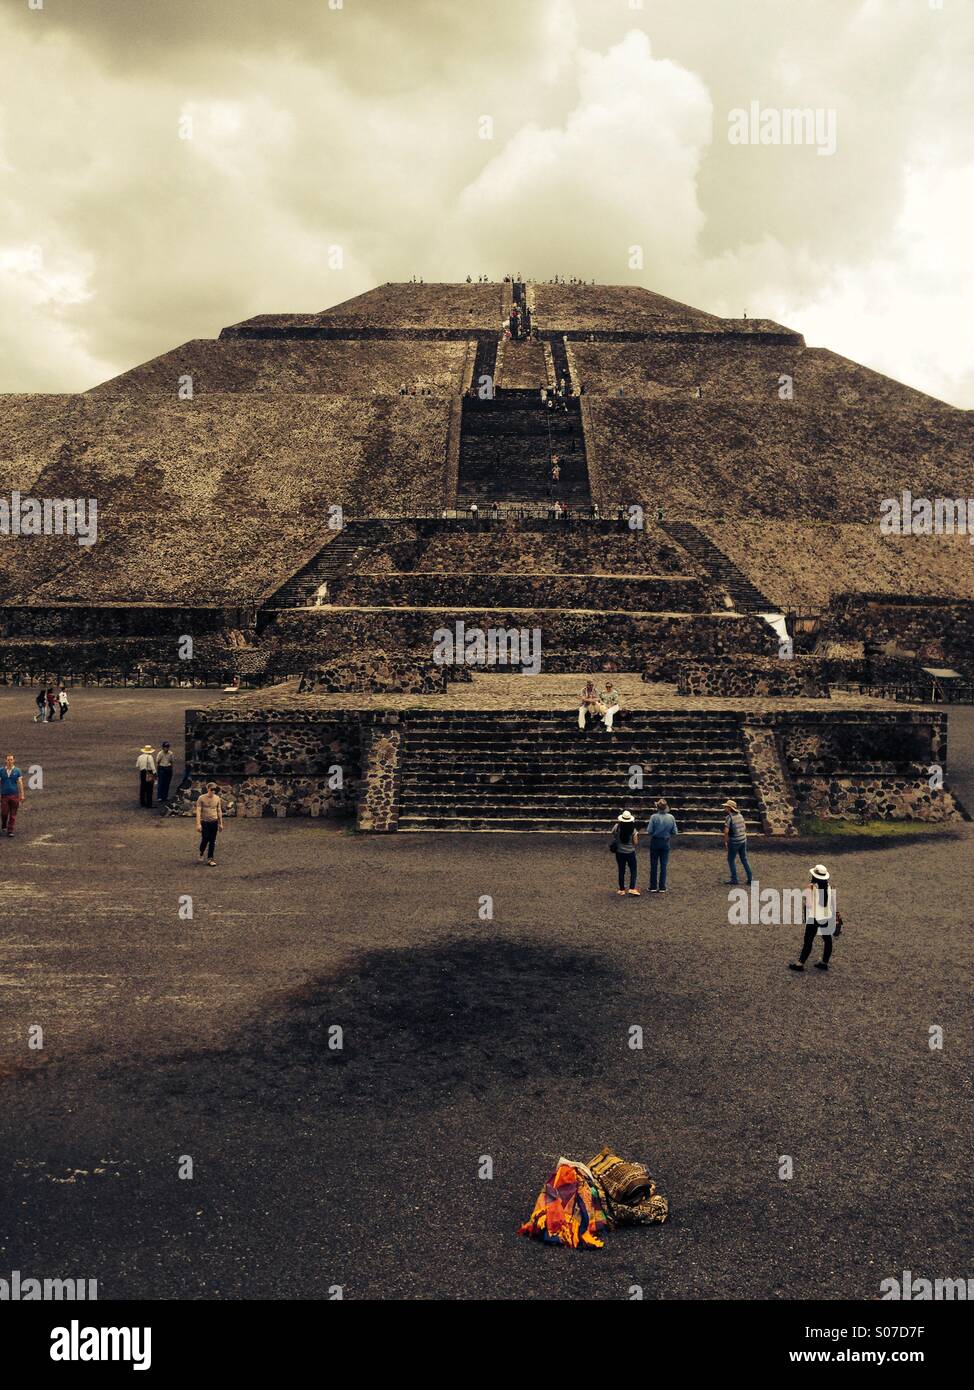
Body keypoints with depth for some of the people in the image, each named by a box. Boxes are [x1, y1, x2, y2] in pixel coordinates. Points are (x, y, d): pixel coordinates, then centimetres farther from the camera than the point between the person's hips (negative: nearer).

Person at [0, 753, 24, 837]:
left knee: (13, 814, 0)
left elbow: (20, 783, 1)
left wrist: (22, 795, -4)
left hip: (14, 795, 0)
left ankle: (10, 830, 6)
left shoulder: (17, 771, 2)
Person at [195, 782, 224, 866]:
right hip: (204, 822, -3)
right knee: (205, 840, -2)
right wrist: (198, 824, -15)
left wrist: (220, 823, 13)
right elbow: (198, 811, -8)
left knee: (212, 841, 2)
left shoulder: (217, 798, 5)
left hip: (214, 822, 3)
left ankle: (210, 859, 9)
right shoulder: (201, 798, -6)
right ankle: (201, 853, 27)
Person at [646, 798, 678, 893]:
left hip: (655, 842, -2)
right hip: (666, 843, 2)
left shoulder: (654, 817, -15)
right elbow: (674, 832, -2)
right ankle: (662, 887, 9)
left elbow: (649, 831, -15)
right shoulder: (671, 818, -6)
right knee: (663, 865, 8)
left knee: (654, 865, 8)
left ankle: (653, 887, 11)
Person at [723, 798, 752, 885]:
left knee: (731, 860, 8)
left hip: (734, 842, -7)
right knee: (744, 859, 16)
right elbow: (744, 828, 15)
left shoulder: (729, 817, -18)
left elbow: (726, 831, -24)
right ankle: (750, 879, 16)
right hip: (743, 840, 7)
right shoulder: (740, 815, 6)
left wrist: (725, 842, -12)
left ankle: (734, 879, 11)